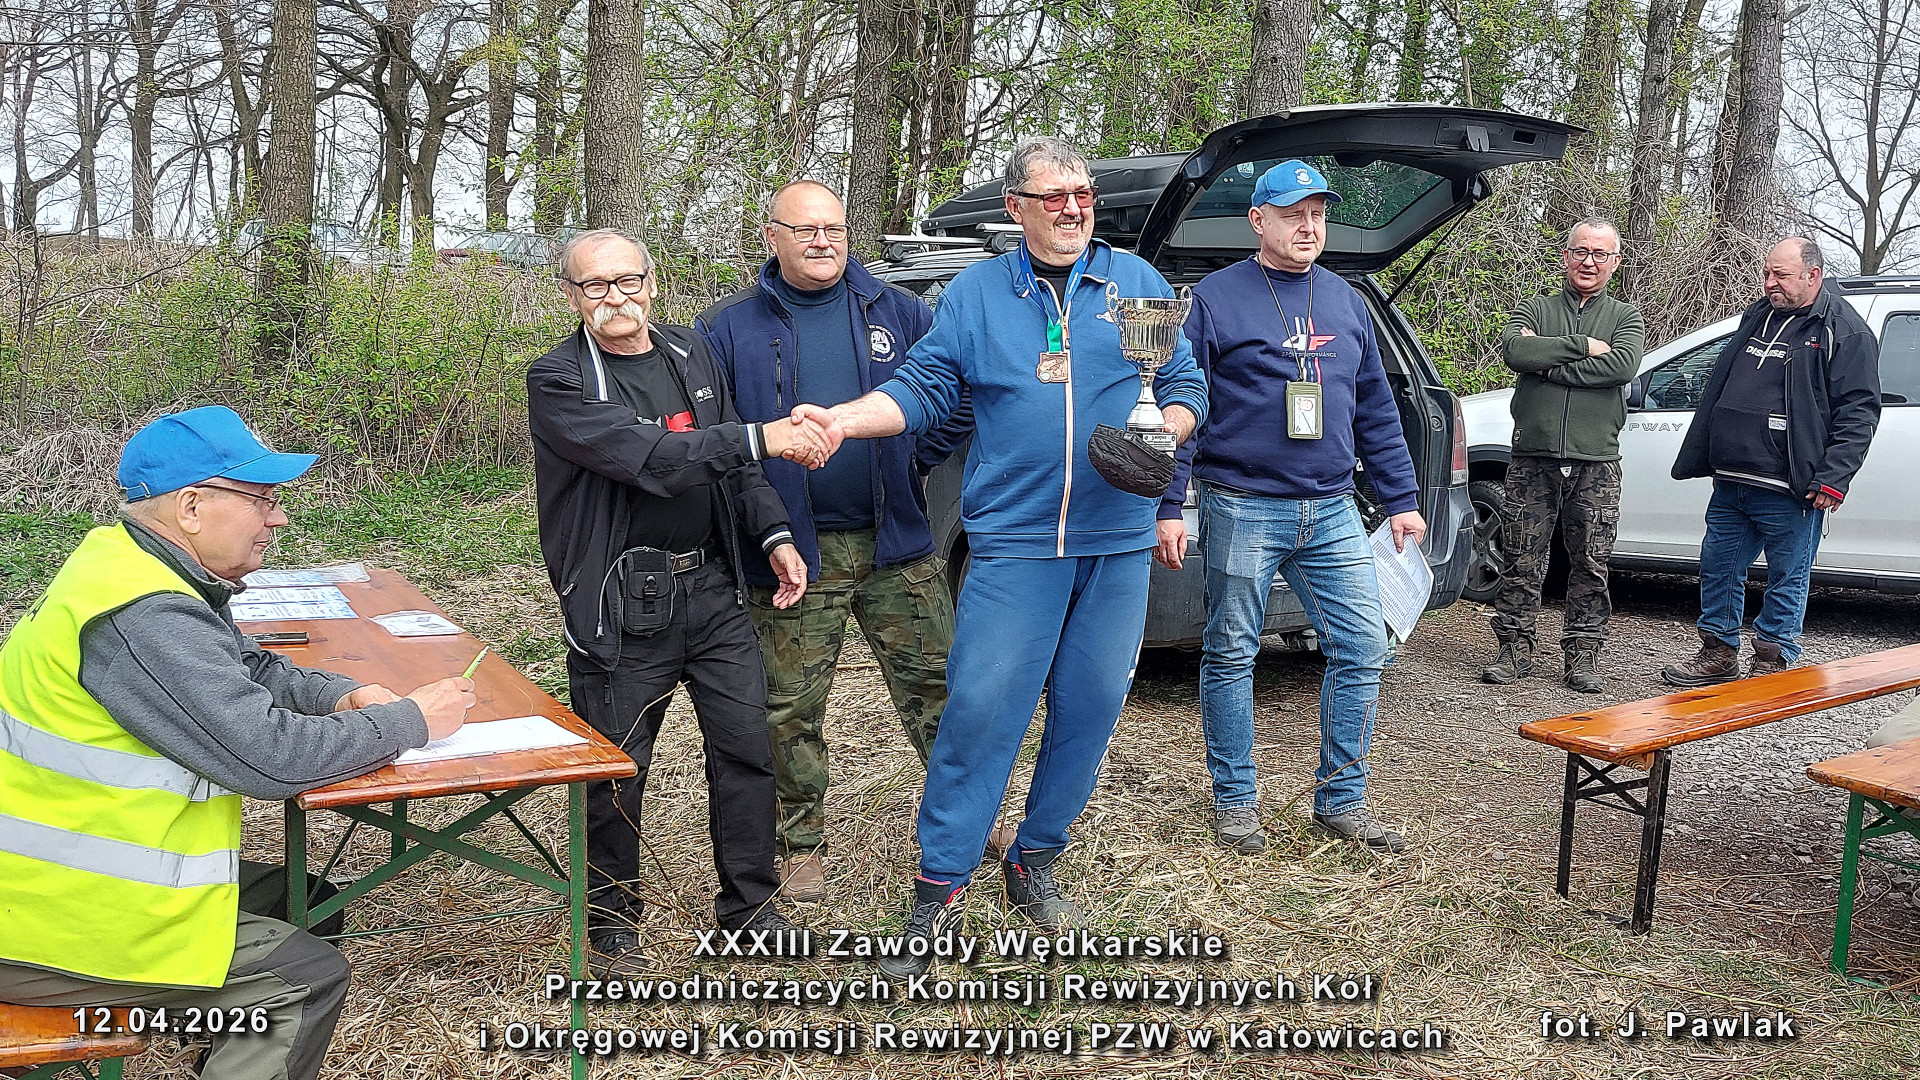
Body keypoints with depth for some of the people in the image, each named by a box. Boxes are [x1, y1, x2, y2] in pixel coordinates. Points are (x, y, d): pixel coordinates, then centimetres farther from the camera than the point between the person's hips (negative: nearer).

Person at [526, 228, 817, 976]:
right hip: (622, 603, -5)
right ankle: (609, 921, 25)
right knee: (615, 773, 4)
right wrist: (760, 438, -30)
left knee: (747, 748, 8)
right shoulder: (558, 381, -11)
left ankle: (749, 906, 25)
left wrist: (774, 535, 6)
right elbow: (648, 457, -25)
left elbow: (732, 463, 18)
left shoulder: (690, 354, 10)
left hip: (711, 586, 6)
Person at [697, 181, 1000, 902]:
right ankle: (801, 844, 23)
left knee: (933, 686, 9)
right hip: (793, 553, -1)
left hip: (897, 545, 1)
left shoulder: (895, 311, 6)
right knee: (792, 710, 6)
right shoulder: (730, 328, 2)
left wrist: (923, 457, 2)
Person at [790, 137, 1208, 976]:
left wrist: (1163, 433, -11)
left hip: (1117, 542, 2)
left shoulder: (1136, 283, 10)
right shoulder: (975, 293, 8)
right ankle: (939, 888, 1)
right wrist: (845, 419, -13)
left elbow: (1186, 386, 11)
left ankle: (1036, 862, 25)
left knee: (1090, 709, 6)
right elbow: (923, 387, 4)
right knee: (980, 707, -8)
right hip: (1015, 538, -2)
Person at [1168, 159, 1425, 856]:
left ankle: (1342, 799, 16)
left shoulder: (1346, 303, 14)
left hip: (1331, 512, 5)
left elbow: (1376, 412, 18)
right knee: (1230, 655, 3)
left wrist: (1401, 499, 15)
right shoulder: (1216, 298, -2)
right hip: (1242, 510, -4)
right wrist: (1167, 507, -10)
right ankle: (1235, 801, 17)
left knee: (1363, 648, 2)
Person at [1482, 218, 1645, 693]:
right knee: (1522, 561, 1)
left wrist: (1546, 361, -11)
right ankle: (1514, 649, 11)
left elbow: (1623, 366, -11)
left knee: (1591, 565, 4)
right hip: (1533, 459, 0)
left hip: (1596, 463, 0)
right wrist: (1582, 346, -11)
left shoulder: (1625, 318, 12)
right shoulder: (1535, 309, 12)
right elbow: (1514, 350, -11)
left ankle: (1582, 653, 13)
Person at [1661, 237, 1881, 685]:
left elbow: (1858, 412, -9)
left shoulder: (1845, 331, -4)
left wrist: (1833, 477, -18)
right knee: (1718, 568, 13)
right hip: (1730, 484, 7)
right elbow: (1716, 391, 22)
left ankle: (1772, 664, 15)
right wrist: (1695, 458, 21)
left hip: (1789, 493, -7)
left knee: (1787, 580, 4)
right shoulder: (1757, 316, 15)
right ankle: (1718, 654, 26)